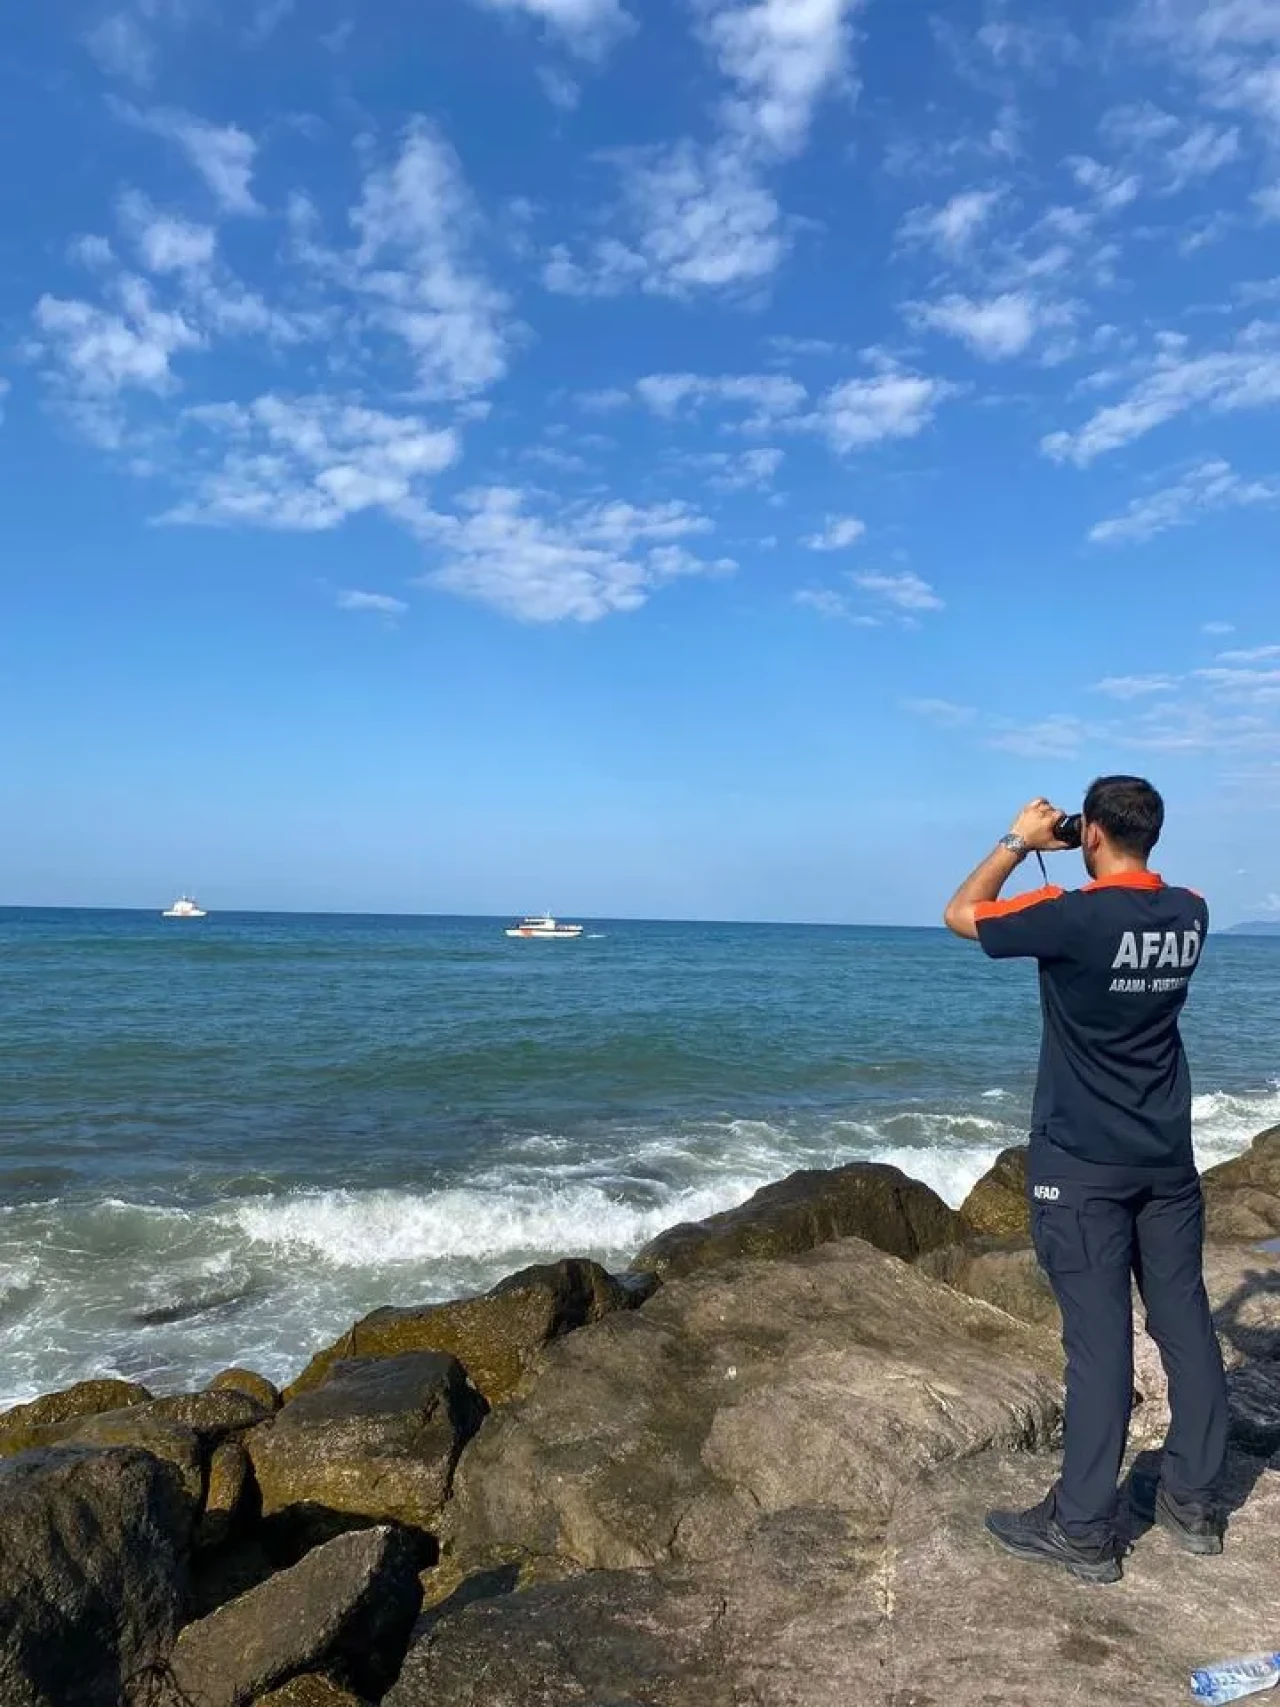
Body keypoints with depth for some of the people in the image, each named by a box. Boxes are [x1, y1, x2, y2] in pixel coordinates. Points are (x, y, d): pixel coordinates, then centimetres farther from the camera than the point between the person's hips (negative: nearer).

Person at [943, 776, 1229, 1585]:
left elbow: (962, 914, -5)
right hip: (1167, 1156, 6)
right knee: (1185, 1322, 13)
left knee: (1099, 1337, -1)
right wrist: (1105, 864, 15)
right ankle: (1194, 1501, 28)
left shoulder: (1074, 917, -19)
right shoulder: (1189, 913, 0)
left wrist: (1020, 842, 1)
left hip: (1084, 1162, -6)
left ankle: (1084, 1530, 10)